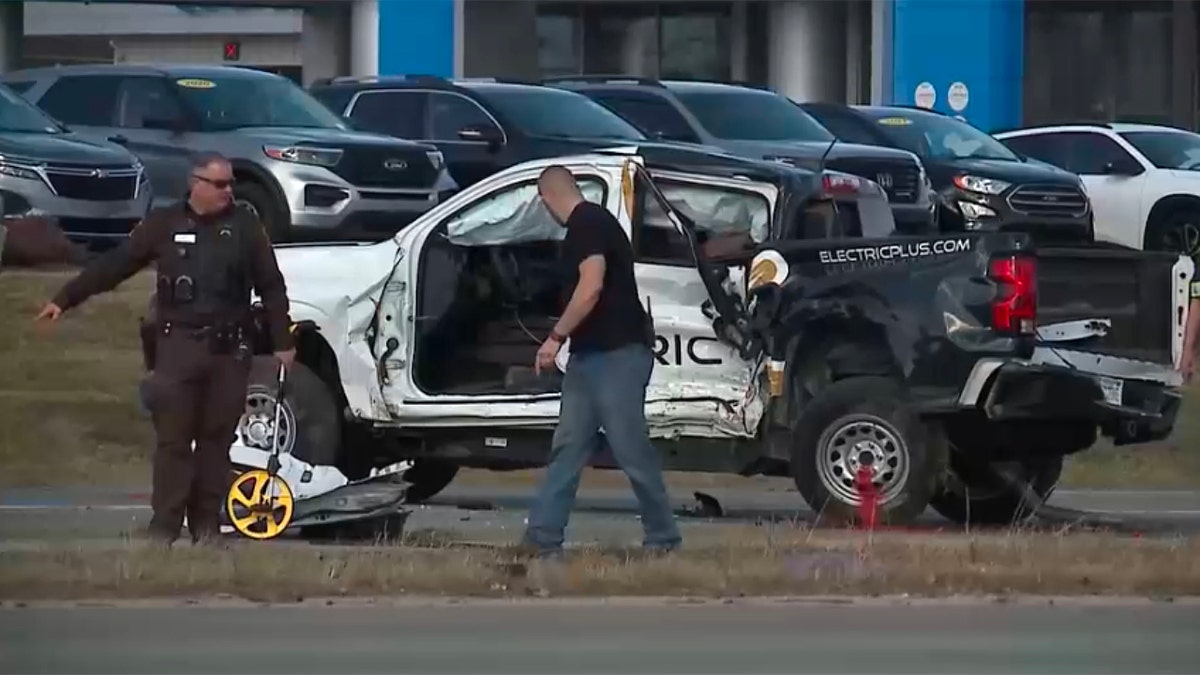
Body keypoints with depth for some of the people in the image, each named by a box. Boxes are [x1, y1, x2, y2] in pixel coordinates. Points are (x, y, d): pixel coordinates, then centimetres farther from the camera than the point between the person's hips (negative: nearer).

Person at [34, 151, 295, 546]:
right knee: (172, 438, -4)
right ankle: (164, 525, -3)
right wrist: (66, 299, 1)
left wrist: (283, 343, 7)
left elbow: (271, 287, 11)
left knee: (216, 439, 4)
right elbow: (114, 265, 5)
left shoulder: (244, 228, 7)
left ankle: (206, 525, 11)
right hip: (178, 346, -1)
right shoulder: (164, 225, 4)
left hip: (229, 349, 1)